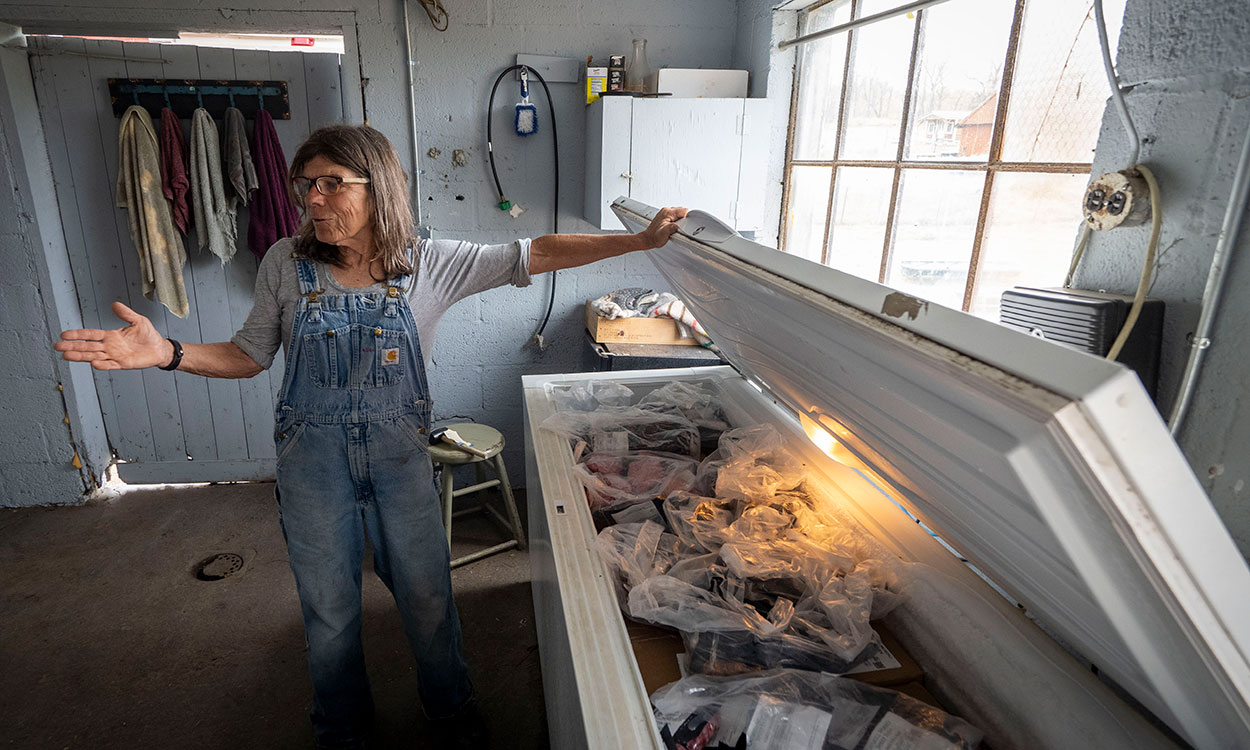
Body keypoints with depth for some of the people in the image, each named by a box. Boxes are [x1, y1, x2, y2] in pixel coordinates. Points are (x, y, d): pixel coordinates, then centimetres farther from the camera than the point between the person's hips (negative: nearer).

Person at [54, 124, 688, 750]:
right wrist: (168, 353, -14)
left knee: (427, 595, 13)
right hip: (312, 459, 1)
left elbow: (536, 255, -9)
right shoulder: (286, 264, -5)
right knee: (328, 607, 17)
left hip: (400, 453, 0)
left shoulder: (429, 263, -8)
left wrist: (640, 241, -12)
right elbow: (250, 354, 4)